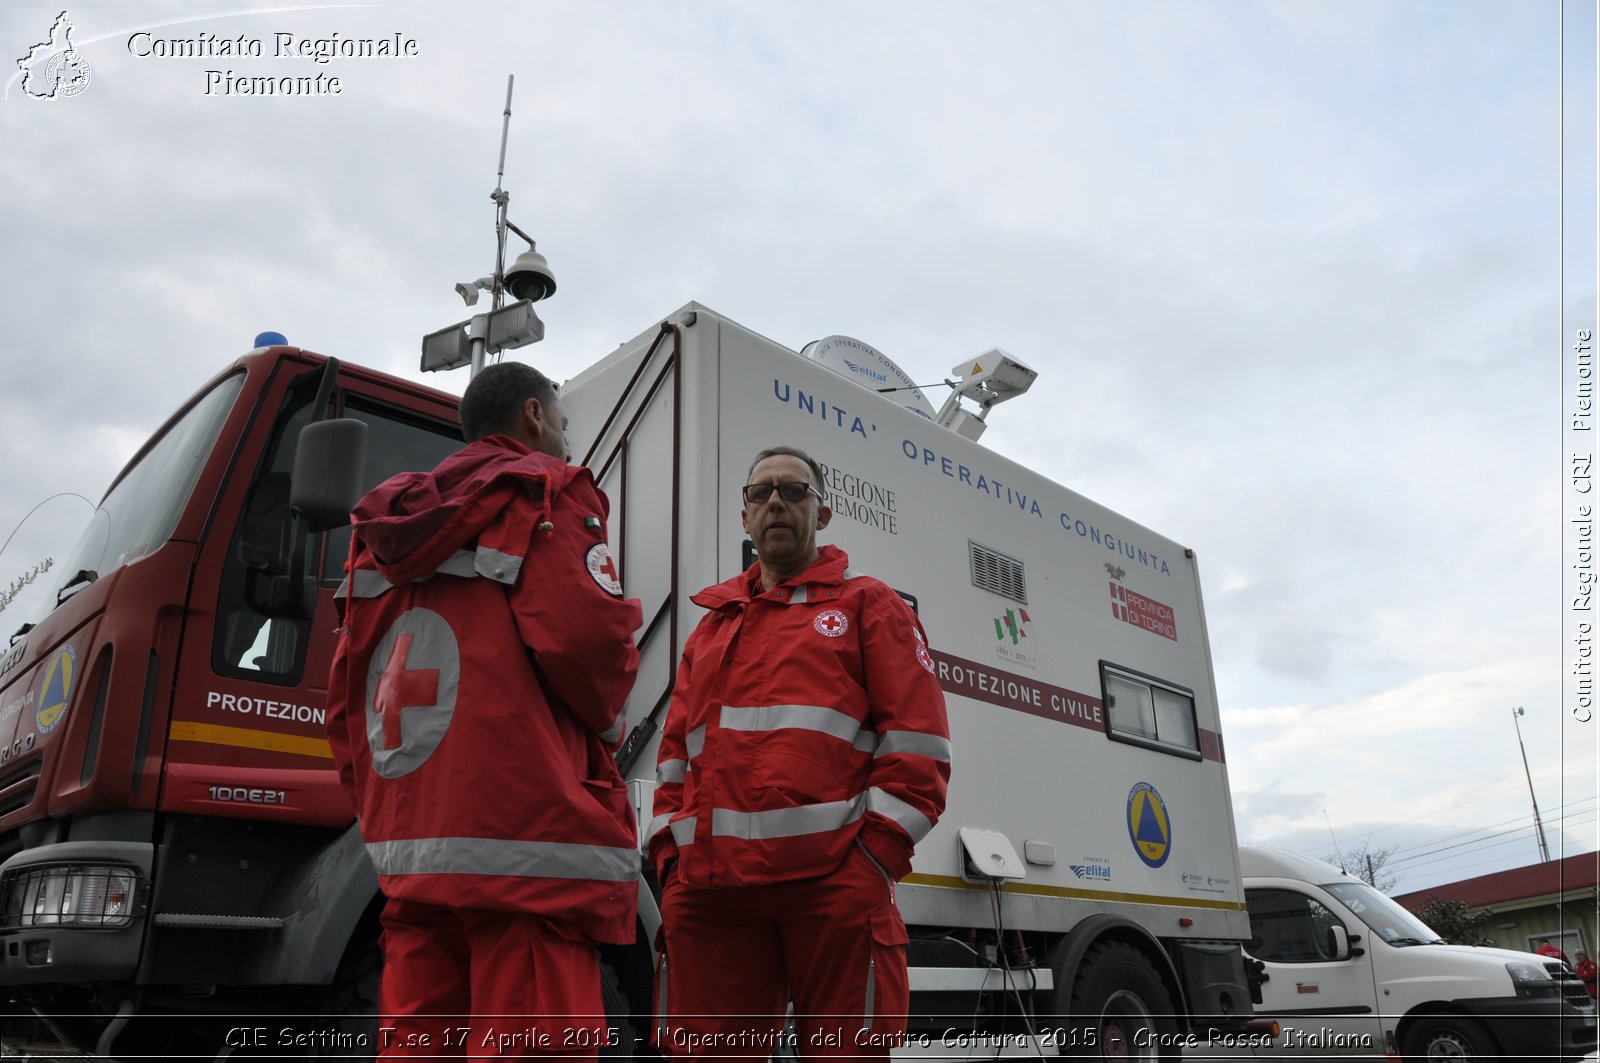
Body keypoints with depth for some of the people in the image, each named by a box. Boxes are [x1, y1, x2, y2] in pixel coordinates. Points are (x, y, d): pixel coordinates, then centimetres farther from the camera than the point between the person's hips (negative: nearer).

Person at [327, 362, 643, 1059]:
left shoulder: (392, 528, 23)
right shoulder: (546, 493, 0)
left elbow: (347, 689, 20)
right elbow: (585, 633, -17)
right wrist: (607, 719, 2)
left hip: (405, 845, 8)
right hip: (525, 839, -7)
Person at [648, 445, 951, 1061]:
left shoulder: (867, 605, 13)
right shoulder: (712, 625, 26)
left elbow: (917, 740, 3)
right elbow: (676, 753, 24)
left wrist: (876, 852, -8)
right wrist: (669, 853, 9)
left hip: (833, 880, -4)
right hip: (707, 886, 4)